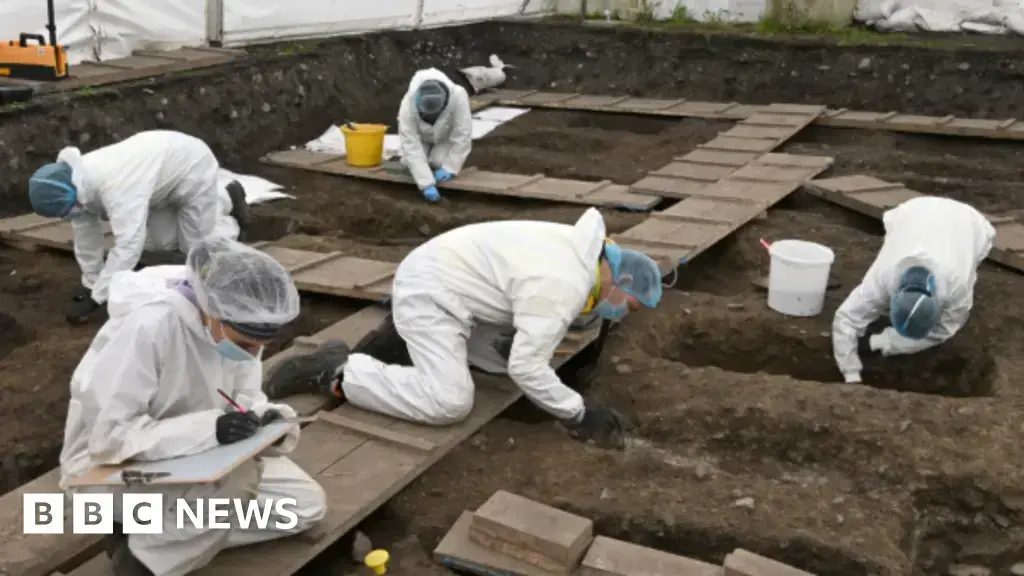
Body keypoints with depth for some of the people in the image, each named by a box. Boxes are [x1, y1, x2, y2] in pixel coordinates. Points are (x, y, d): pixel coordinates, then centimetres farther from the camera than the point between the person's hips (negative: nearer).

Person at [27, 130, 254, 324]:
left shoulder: (116, 186, -44)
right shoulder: (78, 181, -17)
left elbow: (129, 244, -48)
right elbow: (85, 232, -4)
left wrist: (96, 297, -44)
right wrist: (91, 281, 0)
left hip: (192, 167, -7)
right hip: (166, 163, 7)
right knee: (162, 245, 9)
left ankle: (228, 199, 23)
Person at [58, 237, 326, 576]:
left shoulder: (236, 323, -12)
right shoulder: (147, 327, -32)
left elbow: (245, 399, 0)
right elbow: (107, 436, -30)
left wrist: (266, 420, -23)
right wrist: (209, 429, -38)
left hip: (193, 457, 7)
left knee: (307, 504, -4)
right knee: (238, 476, -34)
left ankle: (167, 530, -2)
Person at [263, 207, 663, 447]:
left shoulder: (580, 251, 6)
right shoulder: (565, 288, -25)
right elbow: (527, 369, -24)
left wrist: (519, 345, 1)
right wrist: (577, 415, -14)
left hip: (447, 282, 10)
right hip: (428, 290, -10)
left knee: (510, 353, 16)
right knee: (449, 402, -21)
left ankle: (410, 332, 19)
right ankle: (334, 372, -10)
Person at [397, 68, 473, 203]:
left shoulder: (458, 97, -41)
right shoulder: (408, 105, -40)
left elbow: (463, 135, -32)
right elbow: (410, 145, -40)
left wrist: (450, 167, -35)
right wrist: (426, 183, -46)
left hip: (447, 135, -1)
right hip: (422, 136, 1)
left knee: (438, 161, -22)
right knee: (410, 162, -18)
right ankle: (430, 149, 15)